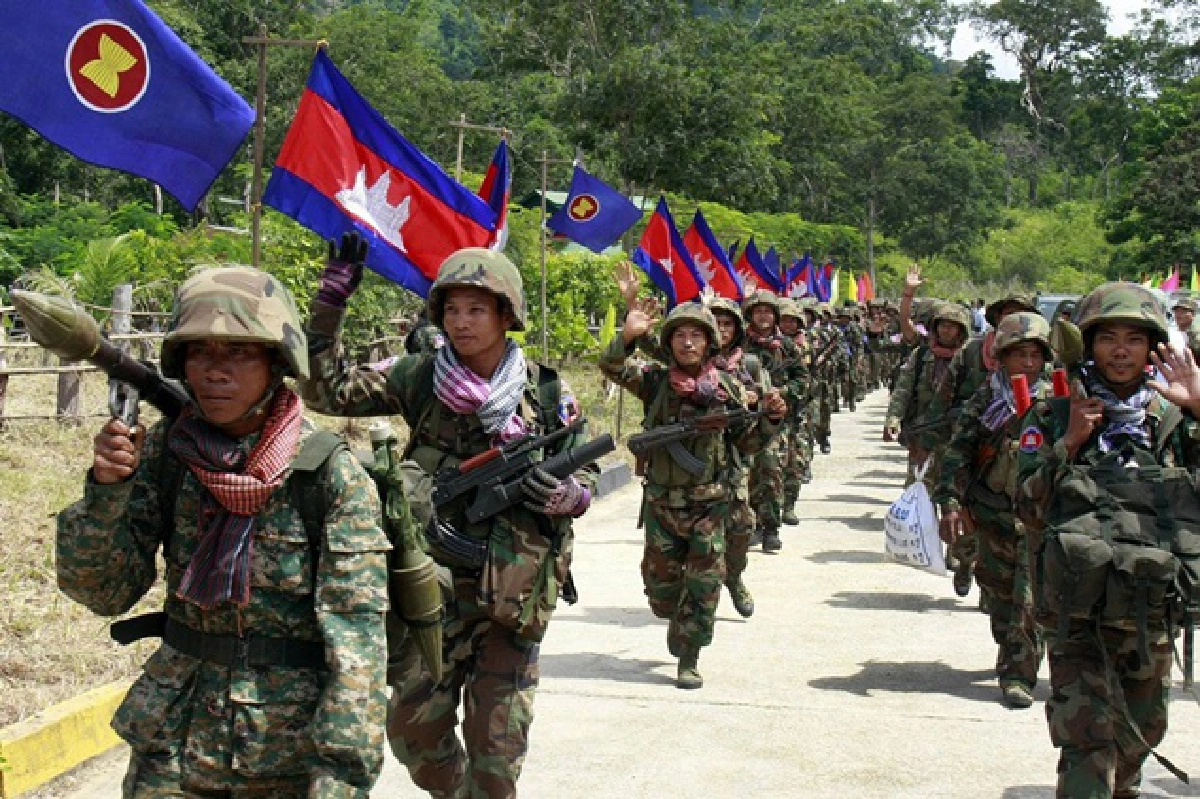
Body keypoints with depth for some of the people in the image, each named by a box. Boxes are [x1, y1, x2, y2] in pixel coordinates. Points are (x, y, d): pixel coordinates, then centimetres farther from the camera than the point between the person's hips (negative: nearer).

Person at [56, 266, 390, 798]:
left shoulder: (332, 473, -13)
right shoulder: (165, 451, -3)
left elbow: (355, 631, -16)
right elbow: (101, 590, -3)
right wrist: (107, 488, -19)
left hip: (292, 748, -3)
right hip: (175, 739, 3)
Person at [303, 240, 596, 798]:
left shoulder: (547, 393, -3)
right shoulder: (420, 379, -1)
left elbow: (585, 480, 5)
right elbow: (328, 391, -3)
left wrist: (561, 496, -18)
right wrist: (330, 302, -10)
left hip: (514, 592, -2)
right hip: (435, 584, 2)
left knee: (498, 744, 3)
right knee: (413, 729, 8)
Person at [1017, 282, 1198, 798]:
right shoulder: (1053, 418, 1)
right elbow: (1028, 508, -3)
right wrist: (1070, 442, -12)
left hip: (1149, 609, 3)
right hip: (1076, 608, -3)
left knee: (1140, 730, 19)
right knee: (1087, 736, -13)